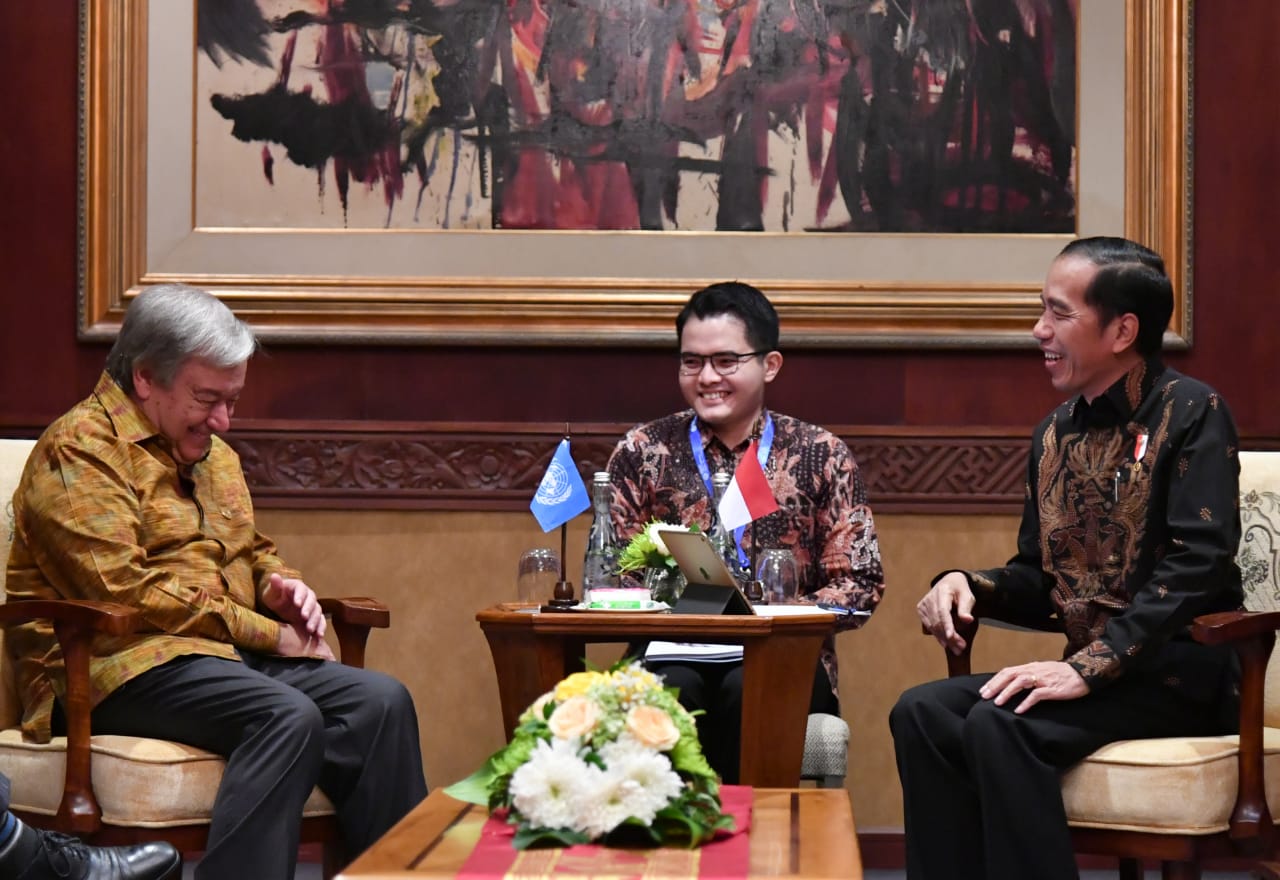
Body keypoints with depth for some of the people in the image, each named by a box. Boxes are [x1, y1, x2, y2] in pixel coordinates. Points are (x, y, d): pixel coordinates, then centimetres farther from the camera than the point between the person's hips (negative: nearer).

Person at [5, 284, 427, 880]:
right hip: (122, 662, -8)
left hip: (228, 652, 8)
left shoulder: (213, 453, 22)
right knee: (289, 717, -34)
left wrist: (277, 587, 7)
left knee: (382, 702, -17)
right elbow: (126, 590, -16)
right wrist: (268, 634, -14)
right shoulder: (80, 450, -6)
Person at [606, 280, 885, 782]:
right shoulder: (641, 452, 12)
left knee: (747, 688, -34)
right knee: (673, 690, -34)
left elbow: (859, 584, 4)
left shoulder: (820, 455, 9)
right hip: (672, 652, 1)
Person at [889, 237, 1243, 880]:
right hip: (1093, 669, 7)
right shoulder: (1055, 435, 13)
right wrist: (966, 583, -4)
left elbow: (1198, 563, -20)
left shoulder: (1190, 413, -8)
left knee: (999, 724, -28)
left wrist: (1089, 667, -25)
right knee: (921, 712, -14)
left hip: (1179, 669, -7)